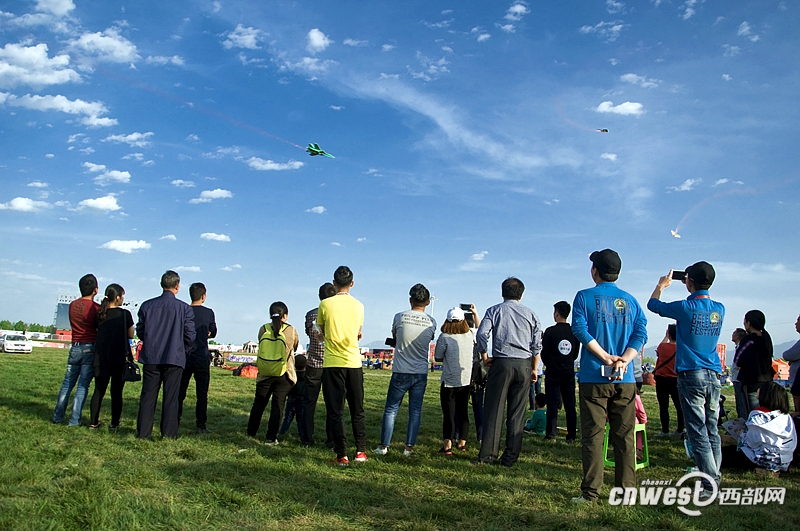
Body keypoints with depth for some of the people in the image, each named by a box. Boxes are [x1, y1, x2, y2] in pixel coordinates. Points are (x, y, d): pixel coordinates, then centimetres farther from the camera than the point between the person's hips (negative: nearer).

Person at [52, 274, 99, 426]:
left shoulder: (73, 305, 6)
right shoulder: (95, 308, -12)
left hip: (75, 348, 5)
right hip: (90, 348, -5)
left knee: (68, 383, 14)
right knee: (83, 385, 1)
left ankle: (58, 416, 17)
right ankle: (75, 419, 3)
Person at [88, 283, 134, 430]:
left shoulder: (99, 314, 2)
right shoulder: (124, 314, -10)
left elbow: (98, 332, 12)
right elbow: (131, 335, -2)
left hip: (101, 356, 4)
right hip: (120, 357, -4)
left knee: (99, 390, 11)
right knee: (116, 391, 3)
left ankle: (94, 422, 15)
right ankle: (114, 424, 7)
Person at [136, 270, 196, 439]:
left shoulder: (147, 305, 1)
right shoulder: (184, 308, -7)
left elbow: (140, 331, 7)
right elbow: (190, 336, -5)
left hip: (150, 357, 2)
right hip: (174, 358, -2)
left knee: (148, 396, 10)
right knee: (170, 397, 5)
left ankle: (143, 432, 14)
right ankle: (169, 433, 8)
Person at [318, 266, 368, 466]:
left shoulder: (325, 304, -6)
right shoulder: (358, 306, 2)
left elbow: (322, 333, 9)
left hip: (332, 363, -3)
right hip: (354, 362, 3)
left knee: (335, 412, 2)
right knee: (357, 411, 14)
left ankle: (342, 455, 1)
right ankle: (361, 451, 18)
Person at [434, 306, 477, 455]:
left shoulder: (444, 337, -12)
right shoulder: (470, 335, 0)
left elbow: (438, 358, -3)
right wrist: (475, 313, 33)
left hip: (449, 382, -4)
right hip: (466, 381, 4)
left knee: (449, 414, 0)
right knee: (463, 412, 15)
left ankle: (447, 446, -3)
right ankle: (462, 443, 24)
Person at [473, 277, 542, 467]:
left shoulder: (494, 311, 5)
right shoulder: (530, 314, 10)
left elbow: (482, 334, -8)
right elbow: (537, 345, 6)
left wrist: (485, 358, 3)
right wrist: (534, 369, 13)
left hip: (501, 363, -2)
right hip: (524, 364, 2)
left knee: (494, 409, 1)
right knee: (517, 412, 5)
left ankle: (488, 454, 1)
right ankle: (511, 456, 7)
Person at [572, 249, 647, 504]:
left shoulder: (584, 297, 0)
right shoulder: (630, 300, 10)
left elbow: (580, 329, -12)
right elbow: (641, 333, 0)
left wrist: (606, 357, -12)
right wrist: (622, 361, -9)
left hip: (594, 378, -3)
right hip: (625, 380, 3)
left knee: (592, 436, 1)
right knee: (624, 436, 9)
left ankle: (591, 492, 3)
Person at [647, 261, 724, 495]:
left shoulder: (686, 307, -11)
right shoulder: (719, 309, 5)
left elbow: (653, 304, 5)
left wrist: (661, 285, 22)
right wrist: (693, 288, 33)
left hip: (692, 375, -6)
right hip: (714, 375, 6)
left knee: (698, 432, -4)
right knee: (712, 431, 11)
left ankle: (710, 484, -6)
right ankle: (714, 476, 16)